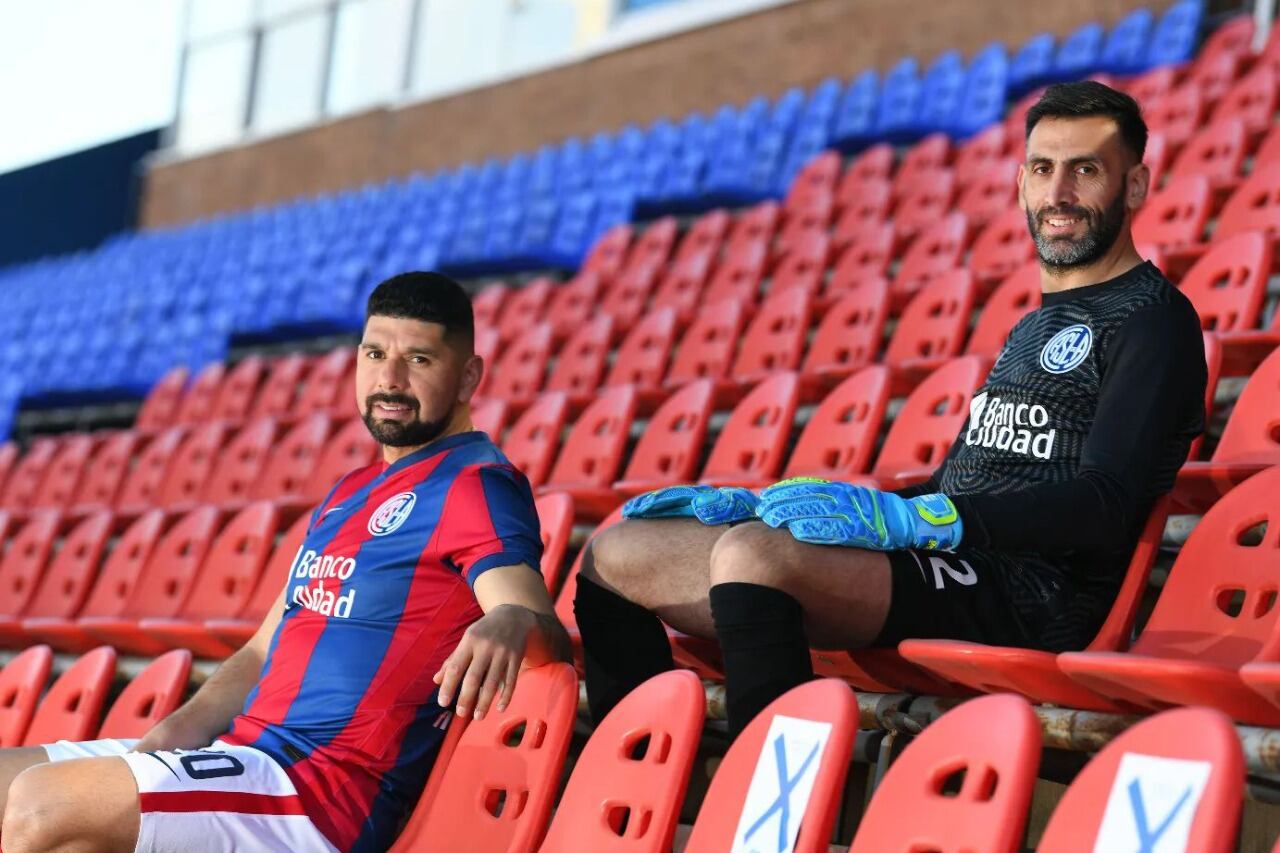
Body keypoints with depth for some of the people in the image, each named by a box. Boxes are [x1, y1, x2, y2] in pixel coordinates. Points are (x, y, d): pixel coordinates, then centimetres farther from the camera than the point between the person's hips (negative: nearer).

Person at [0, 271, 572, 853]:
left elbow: (546, 632, -20)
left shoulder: (474, 486, -6)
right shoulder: (349, 494, 23)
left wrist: (512, 624, -44)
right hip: (243, 752, 10)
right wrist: (174, 732, 7)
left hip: (325, 795, -10)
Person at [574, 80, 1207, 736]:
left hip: (1028, 596, -9)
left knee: (753, 555, -35)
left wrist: (907, 518, -25)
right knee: (614, 553, 4)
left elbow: (1107, 505, -16)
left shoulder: (1152, 319, -1)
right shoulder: (1032, 328, 27)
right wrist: (759, 506, 17)